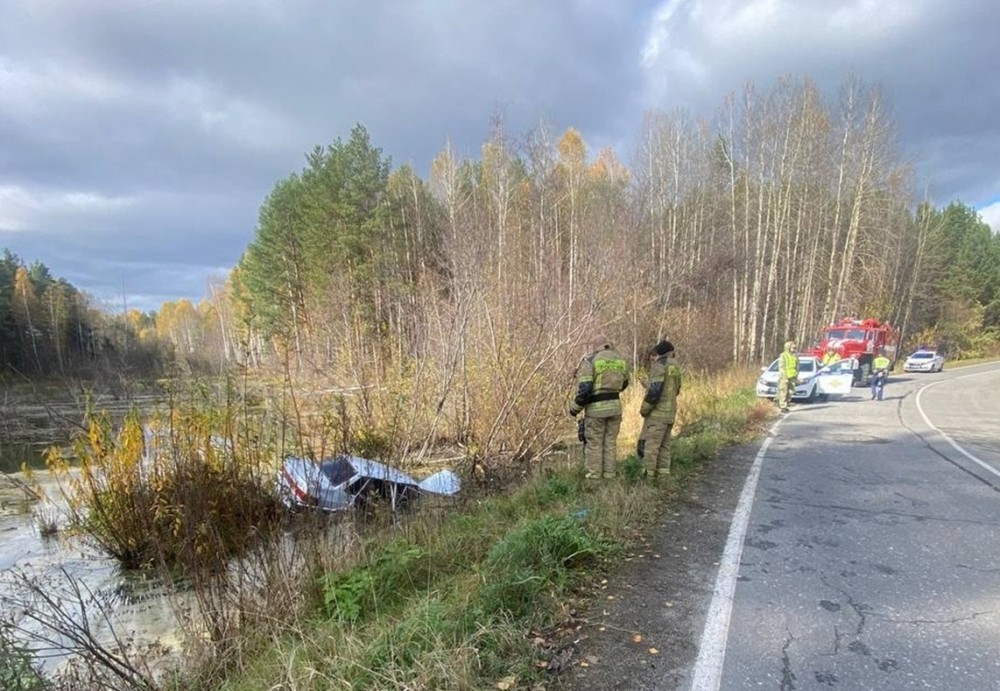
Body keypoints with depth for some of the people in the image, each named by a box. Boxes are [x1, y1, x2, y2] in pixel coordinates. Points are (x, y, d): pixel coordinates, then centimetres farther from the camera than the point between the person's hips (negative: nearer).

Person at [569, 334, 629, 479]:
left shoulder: (589, 360, -10)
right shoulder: (620, 360, 7)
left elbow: (583, 389, -16)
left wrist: (574, 407, -4)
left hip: (596, 408, -4)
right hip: (615, 406, 5)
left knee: (594, 444, 5)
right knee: (610, 443, 13)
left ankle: (594, 477, 10)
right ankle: (608, 476, 17)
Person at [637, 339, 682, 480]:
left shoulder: (659, 366, -14)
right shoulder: (675, 366, 13)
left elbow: (654, 391, -23)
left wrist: (644, 409, -11)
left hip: (657, 413, -9)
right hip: (669, 412, 9)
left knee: (648, 446, -5)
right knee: (663, 446, 13)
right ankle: (662, 476, 14)